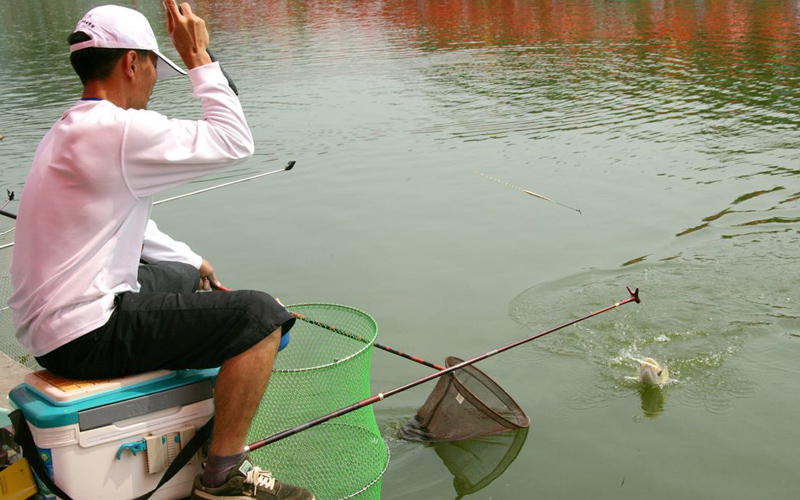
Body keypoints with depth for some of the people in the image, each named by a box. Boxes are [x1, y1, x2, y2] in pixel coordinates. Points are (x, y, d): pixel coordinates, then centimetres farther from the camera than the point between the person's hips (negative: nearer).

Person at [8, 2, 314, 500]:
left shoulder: (66, 132, 14)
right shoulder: (120, 130, -19)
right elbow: (235, 142, -16)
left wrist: (191, 260, 27)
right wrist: (199, 57, -8)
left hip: (45, 324, 11)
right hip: (84, 336, -11)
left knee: (181, 275, 32)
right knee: (261, 316, -16)